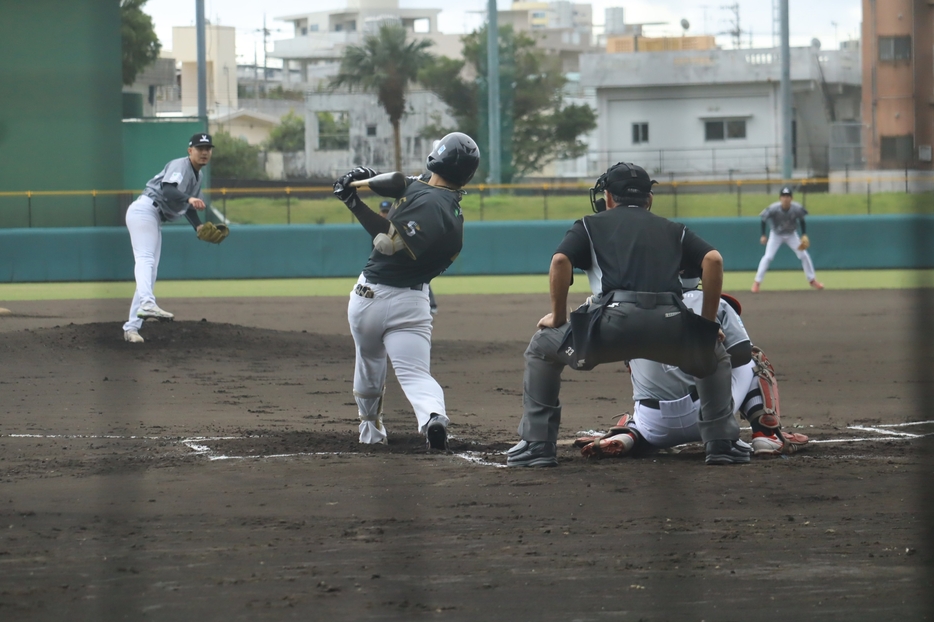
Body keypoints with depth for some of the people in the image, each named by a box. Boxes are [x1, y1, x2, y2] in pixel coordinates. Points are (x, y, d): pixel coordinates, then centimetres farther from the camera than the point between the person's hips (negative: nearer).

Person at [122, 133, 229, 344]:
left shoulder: (197, 176, 19)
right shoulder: (180, 166, -11)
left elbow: (186, 204, 27)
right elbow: (168, 190, -29)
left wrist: (199, 227, 12)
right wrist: (189, 199, -45)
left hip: (155, 221, 10)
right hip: (144, 210, -10)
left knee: (149, 275, 6)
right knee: (145, 259, -31)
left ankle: (131, 328, 5)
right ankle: (147, 304, -55)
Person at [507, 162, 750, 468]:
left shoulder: (590, 225, 24)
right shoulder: (672, 230, 29)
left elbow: (560, 260, 4)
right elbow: (713, 259, 11)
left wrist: (558, 317, 14)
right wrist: (708, 322, 17)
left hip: (612, 324, -2)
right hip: (670, 326, 2)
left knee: (541, 348, 24)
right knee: (715, 357, 33)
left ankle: (537, 445, 16)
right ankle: (722, 443, 22)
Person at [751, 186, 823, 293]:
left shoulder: (797, 208, -24)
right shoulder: (773, 209, -30)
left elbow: (801, 221, -4)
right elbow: (763, 220, -14)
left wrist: (804, 235, -10)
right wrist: (763, 235, -15)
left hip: (791, 235, 2)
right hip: (776, 235, -2)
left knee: (804, 255, 0)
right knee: (768, 257, -16)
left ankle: (812, 280, 17)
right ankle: (757, 282, -6)